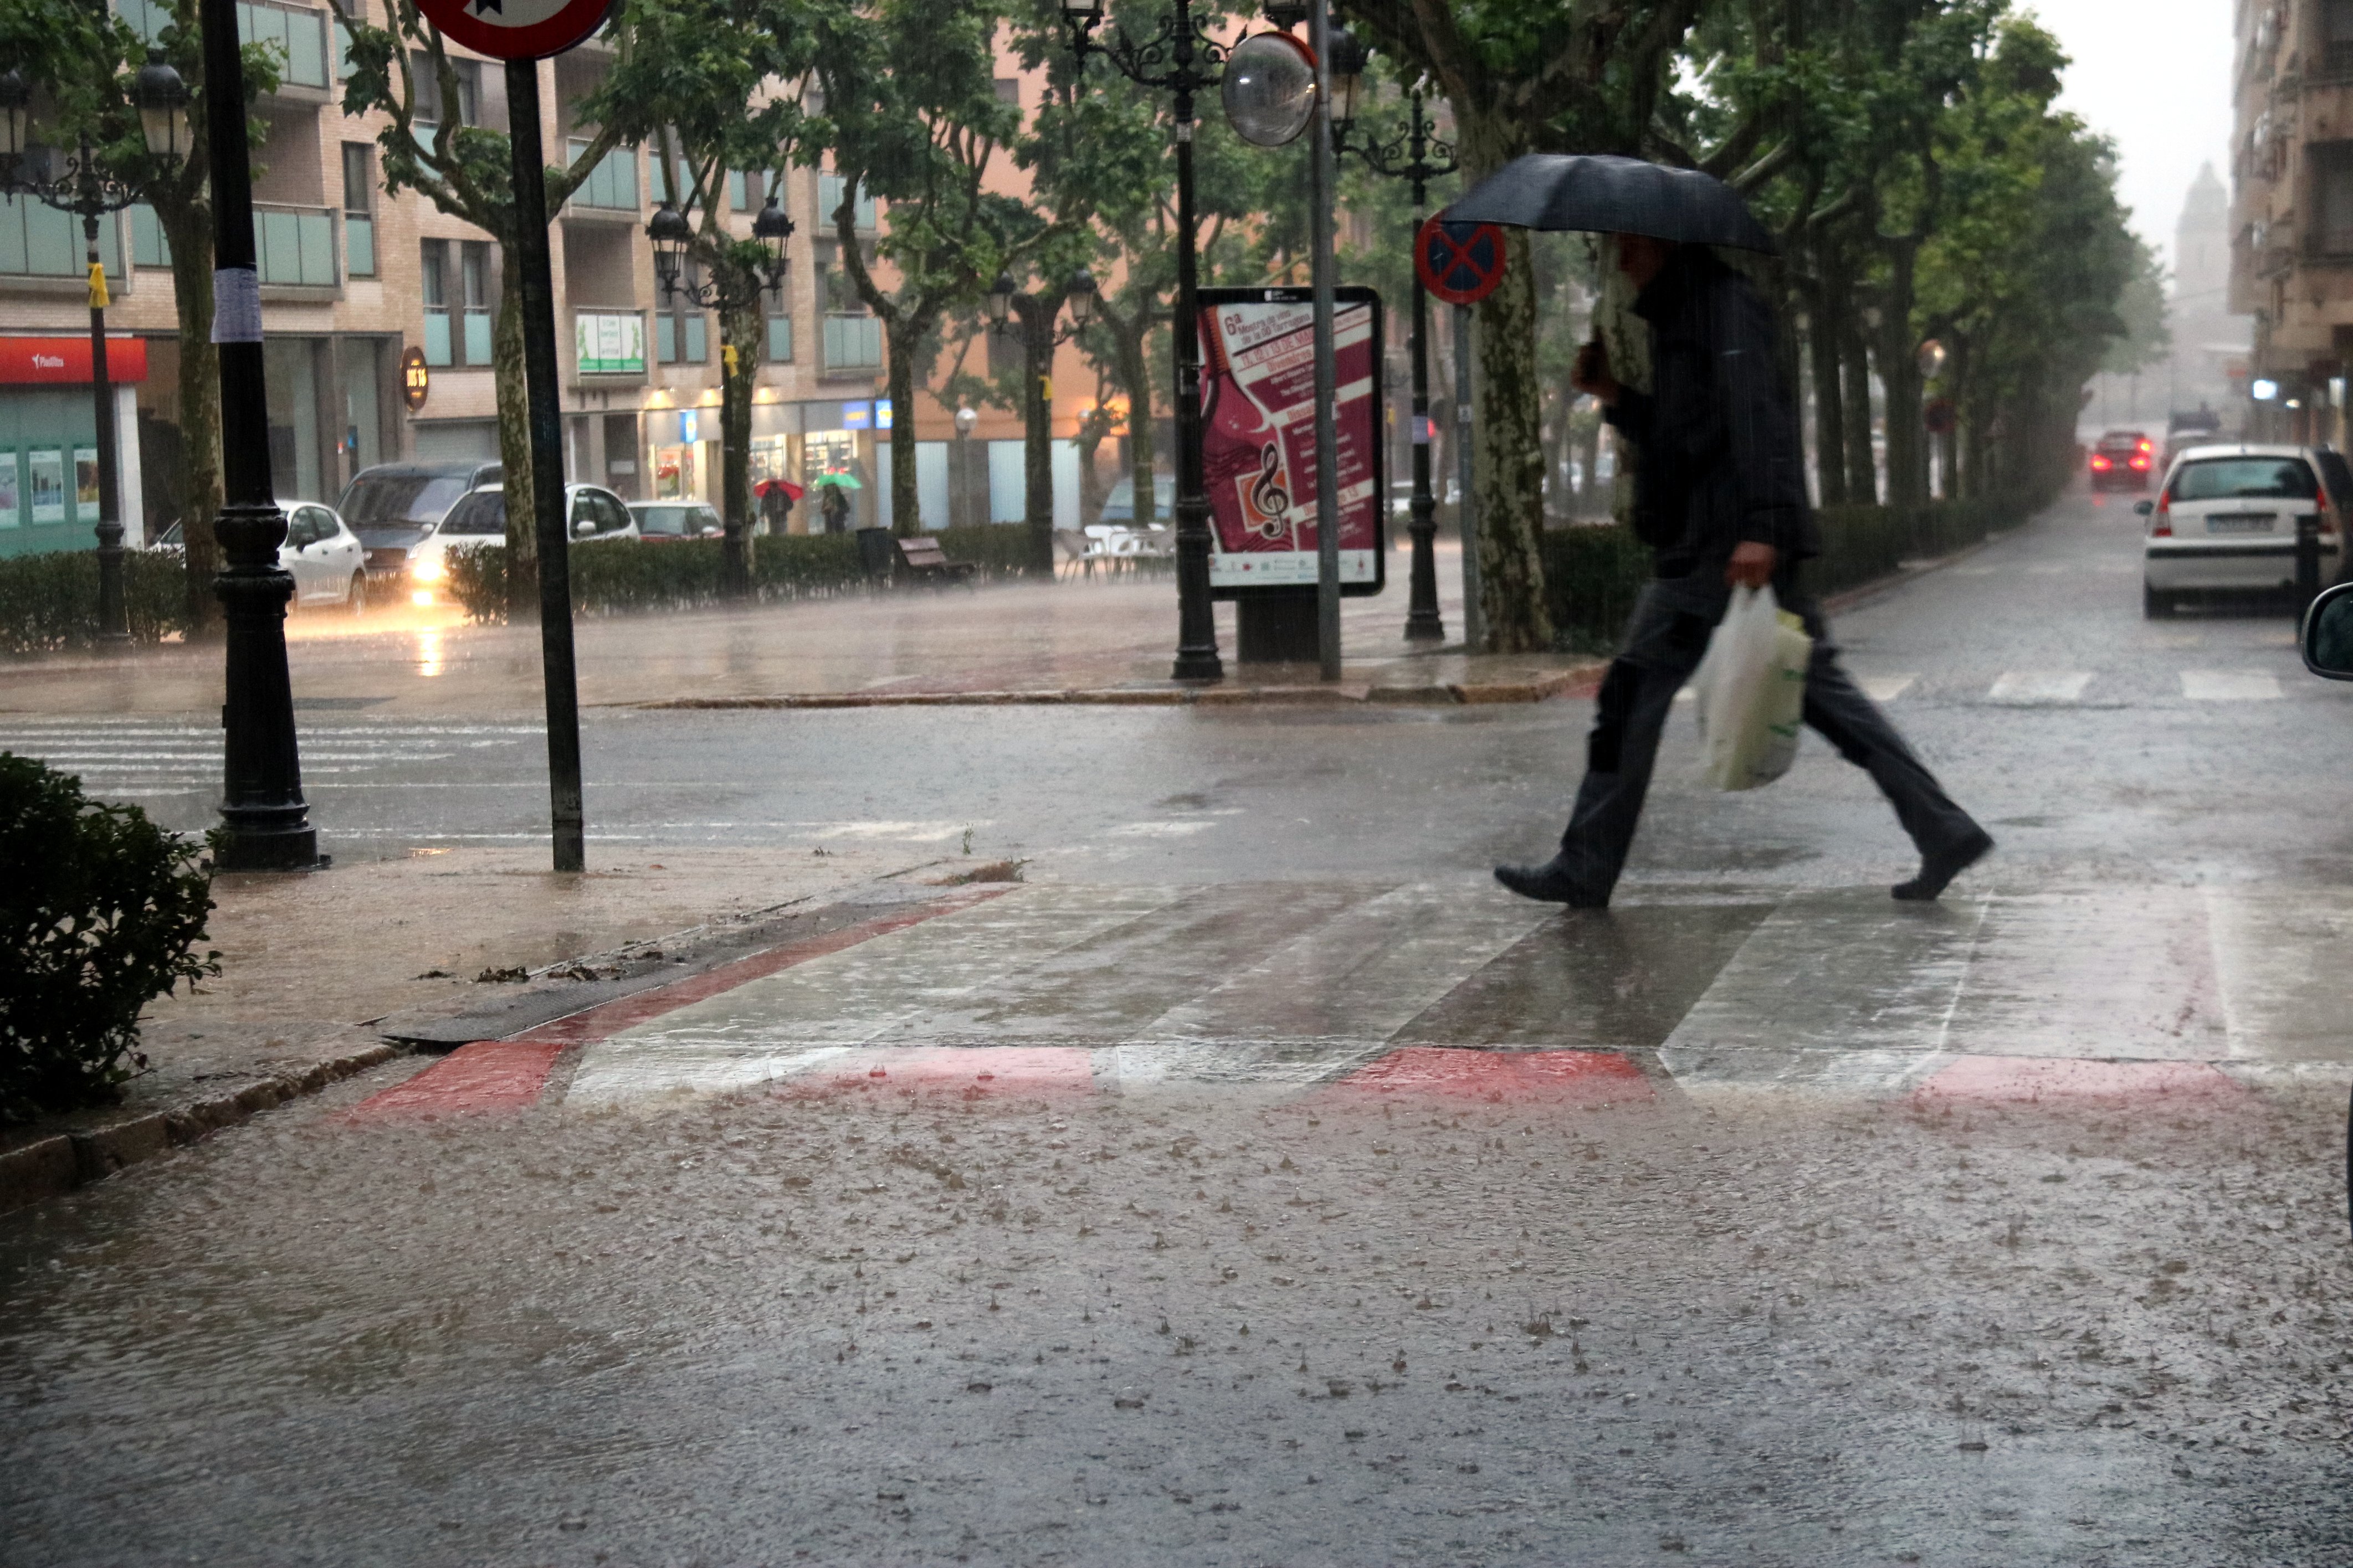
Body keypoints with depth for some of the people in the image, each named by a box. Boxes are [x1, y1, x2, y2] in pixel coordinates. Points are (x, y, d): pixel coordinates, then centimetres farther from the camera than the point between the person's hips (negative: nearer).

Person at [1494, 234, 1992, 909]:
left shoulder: (1725, 303, -7)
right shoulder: (1679, 317, 24)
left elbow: (1756, 414, -20)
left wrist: (1760, 526, -30)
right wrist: (1613, 396, 14)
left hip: (1719, 545, -10)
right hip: (1702, 543, 10)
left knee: (1635, 689, -4)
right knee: (1816, 684, 8)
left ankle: (1585, 872, 2)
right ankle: (1943, 829, 4)